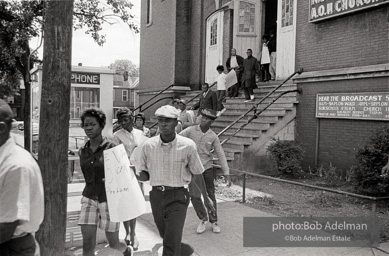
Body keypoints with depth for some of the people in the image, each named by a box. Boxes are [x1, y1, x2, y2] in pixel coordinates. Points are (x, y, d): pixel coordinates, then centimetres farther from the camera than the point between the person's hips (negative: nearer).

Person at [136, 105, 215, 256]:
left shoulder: (187, 146, -11)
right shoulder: (148, 145, -5)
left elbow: (197, 174, 3)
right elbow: (145, 175, 5)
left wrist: (206, 198, 14)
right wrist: (135, 175, -18)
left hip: (177, 197, -4)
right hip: (156, 196, 4)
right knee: (166, 237, 22)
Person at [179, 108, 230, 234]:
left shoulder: (213, 136, -2)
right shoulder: (190, 131, -5)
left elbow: (221, 155, 0)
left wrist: (227, 174, -2)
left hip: (207, 168, 1)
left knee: (210, 196, 9)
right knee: (194, 196, -6)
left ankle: (214, 221, 27)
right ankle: (203, 219, 18)